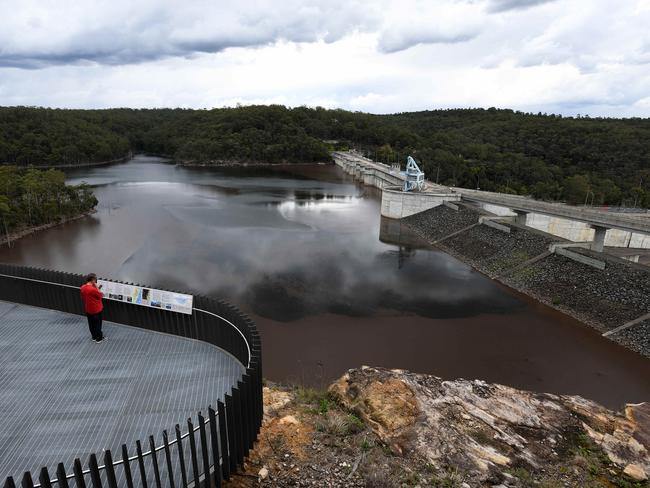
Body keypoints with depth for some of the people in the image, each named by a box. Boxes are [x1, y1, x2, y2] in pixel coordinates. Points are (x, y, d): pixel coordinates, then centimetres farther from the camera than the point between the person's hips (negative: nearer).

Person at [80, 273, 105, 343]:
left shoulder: (82, 287, -6)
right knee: (97, 324, 11)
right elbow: (101, 295, -17)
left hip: (88, 309, 7)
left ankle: (94, 336, 37)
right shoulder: (93, 289, -31)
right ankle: (99, 338, 25)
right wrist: (97, 288, -16)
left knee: (91, 324, 21)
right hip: (96, 310, -7)